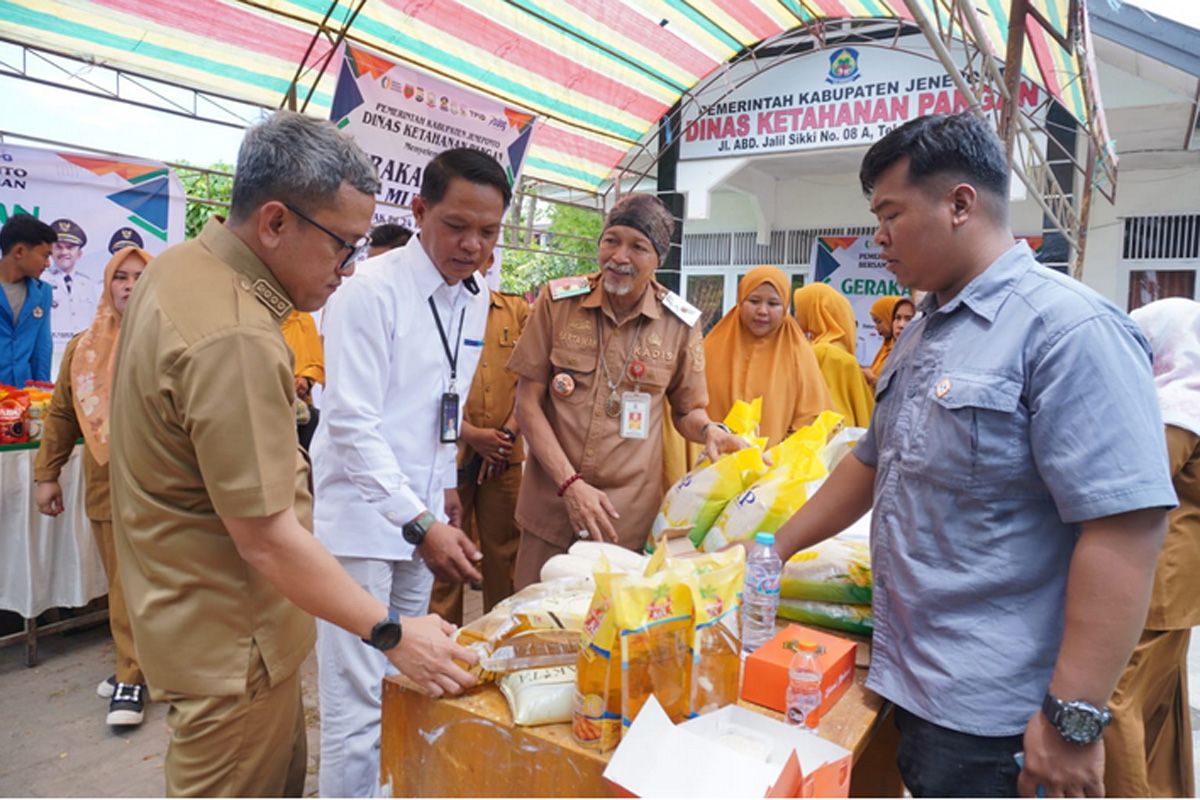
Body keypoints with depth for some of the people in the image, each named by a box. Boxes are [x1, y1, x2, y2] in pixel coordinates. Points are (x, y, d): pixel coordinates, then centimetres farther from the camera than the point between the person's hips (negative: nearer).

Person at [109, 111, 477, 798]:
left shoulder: (183, 264, 3)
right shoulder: (234, 341, -31)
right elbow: (268, 539, -28)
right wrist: (392, 633, -20)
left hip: (204, 609, 10)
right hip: (231, 644, -9)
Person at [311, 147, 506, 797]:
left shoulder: (475, 296, 7)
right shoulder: (371, 291, -16)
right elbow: (351, 425, -20)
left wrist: (446, 488, 14)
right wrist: (421, 523, -27)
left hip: (422, 512, 7)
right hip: (363, 515, -7)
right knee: (356, 705, -1)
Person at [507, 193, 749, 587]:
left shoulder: (680, 323, -1)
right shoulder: (558, 300, -3)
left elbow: (687, 410, 12)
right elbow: (528, 402, -3)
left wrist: (710, 430, -12)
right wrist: (569, 483, -12)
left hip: (628, 518, 0)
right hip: (550, 506, 1)